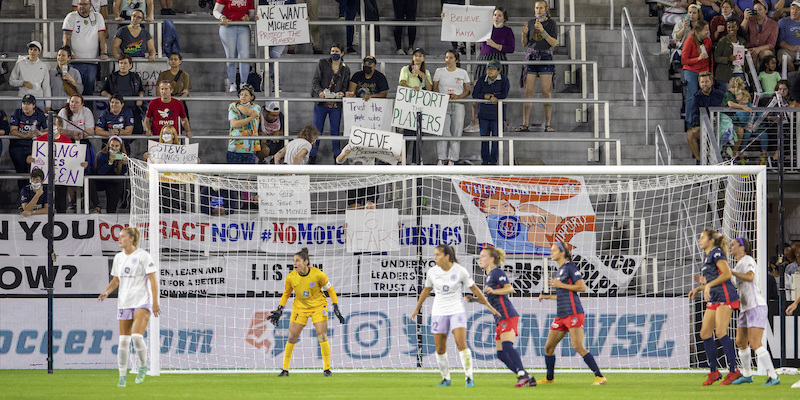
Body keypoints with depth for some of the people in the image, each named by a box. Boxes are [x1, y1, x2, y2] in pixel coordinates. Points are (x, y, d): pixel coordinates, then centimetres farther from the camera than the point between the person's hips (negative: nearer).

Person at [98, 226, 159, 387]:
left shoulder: (143, 256, -7)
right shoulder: (118, 258, 11)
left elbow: (153, 280, -9)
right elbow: (116, 280, 19)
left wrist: (155, 302, -15)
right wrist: (107, 292, -1)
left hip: (142, 302, -6)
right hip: (124, 303, 6)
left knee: (137, 336, -21)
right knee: (123, 340, 0)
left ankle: (143, 367, 3)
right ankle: (122, 376, 8)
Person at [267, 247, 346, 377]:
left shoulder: (317, 274, -19)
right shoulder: (291, 277, -11)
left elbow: (330, 289, -5)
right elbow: (286, 293, 6)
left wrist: (336, 307, -8)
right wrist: (279, 310, 0)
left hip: (318, 306, -2)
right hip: (300, 307, 2)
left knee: (322, 336, -12)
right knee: (292, 337, -3)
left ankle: (327, 368, -1)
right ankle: (285, 369, 7)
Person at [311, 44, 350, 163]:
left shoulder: (345, 69, 8)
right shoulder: (322, 64, 3)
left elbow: (345, 86, 10)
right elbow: (315, 81, -1)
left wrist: (342, 93, -13)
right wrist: (320, 91, -20)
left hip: (336, 104, 1)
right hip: (321, 103, -1)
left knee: (335, 130, 4)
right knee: (317, 130, 0)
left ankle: (337, 155, 15)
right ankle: (312, 155, 8)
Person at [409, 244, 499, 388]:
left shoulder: (460, 271, -9)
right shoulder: (432, 272, -2)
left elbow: (474, 289, 1)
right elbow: (426, 290, 14)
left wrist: (489, 306, 4)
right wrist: (416, 310, 22)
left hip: (457, 311, -3)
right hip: (439, 312, 3)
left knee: (461, 344, -17)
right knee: (440, 349, 2)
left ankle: (469, 377, -10)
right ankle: (445, 378, 18)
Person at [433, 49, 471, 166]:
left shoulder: (463, 73, 7)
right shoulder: (439, 72, 8)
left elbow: (467, 91, 10)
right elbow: (435, 89, 11)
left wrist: (458, 96, -9)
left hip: (458, 105, 0)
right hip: (442, 105, 0)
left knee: (456, 133, -4)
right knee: (442, 131, -12)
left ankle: (452, 160, 0)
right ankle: (442, 159, -8)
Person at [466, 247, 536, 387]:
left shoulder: (497, 272, -3)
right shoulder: (489, 275, 24)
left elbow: (510, 288, -15)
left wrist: (493, 291, -26)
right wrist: (474, 299, 22)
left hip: (507, 315, -10)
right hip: (500, 318, 10)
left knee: (507, 346, -24)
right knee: (501, 353, 4)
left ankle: (522, 375, -31)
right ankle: (528, 379, 3)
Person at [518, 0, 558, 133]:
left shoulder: (551, 23, 3)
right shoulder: (531, 23, 12)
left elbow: (554, 43, -5)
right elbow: (525, 43, 14)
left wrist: (542, 31, -15)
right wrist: (524, 33, -7)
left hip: (545, 58, -3)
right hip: (531, 57, 3)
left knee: (546, 92, -7)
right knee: (528, 92, -4)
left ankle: (548, 125, -5)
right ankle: (525, 124, -5)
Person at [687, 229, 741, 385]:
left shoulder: (716, 253, -6)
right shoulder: (707, 257, 22)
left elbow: (727, 274, -16)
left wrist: (708, 284, -17)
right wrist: (699, 288, 16)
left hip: (725, 296, -10)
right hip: (713, 299, 10)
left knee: (720, 332, -15)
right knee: (705, 333, 4)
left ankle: (734, 370, -11)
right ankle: (713, 372, 10)